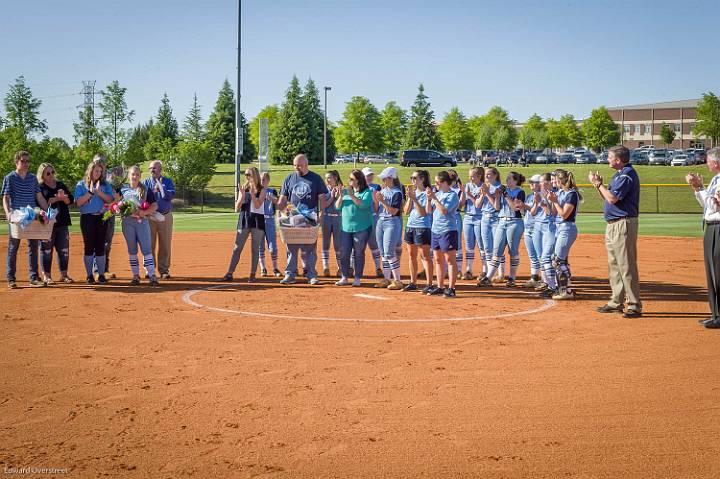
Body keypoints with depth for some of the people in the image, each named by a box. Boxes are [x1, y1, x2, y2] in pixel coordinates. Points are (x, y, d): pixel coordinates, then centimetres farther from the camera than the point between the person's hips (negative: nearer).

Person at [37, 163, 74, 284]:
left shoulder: (60, 185, 16)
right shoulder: (39, 187, 0)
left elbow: (71, 200, 9)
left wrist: (63, 197, -12)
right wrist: (57, 198, -16)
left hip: (62, 223, 5)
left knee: (64, 249, 7)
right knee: (46, 249, -2)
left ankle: (63, 274, 16)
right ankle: (46, 275, 5)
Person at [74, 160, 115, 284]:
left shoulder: (105, 185, 11)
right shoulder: (81, 184, 6)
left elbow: (110, 199, -1)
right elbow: (78, 202, -4)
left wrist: (99, 192, -12)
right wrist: (90, 192, -12)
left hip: (102, 218, 2)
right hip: (87, 218, -1)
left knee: (100, 247, 2)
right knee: (89, 246, -1)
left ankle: (101, 275, 7)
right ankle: (89, 275, 4)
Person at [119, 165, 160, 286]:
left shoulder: (145, 190, 5)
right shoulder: (123, 189, 9)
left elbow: (155, 206, 0)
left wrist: (144, 212, -16)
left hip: (142, 221, -2)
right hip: (127, 221, 2)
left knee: (146, 248, -7)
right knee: (132, 250, 6)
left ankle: (152, 275, -9)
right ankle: (135, 276, 11)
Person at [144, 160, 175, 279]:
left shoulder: (168, 182, 8)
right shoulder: (146, 182, 10)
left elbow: (171, 195, -8)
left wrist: (161, 189, -20)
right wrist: (154, 190, -18)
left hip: (165, 217, 0)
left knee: (165, 246, 1)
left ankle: (164, 270, 7)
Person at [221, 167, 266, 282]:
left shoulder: (262, 190, 1)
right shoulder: (243, 189, 10)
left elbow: (257, 205, -14)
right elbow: (237, 209, 4)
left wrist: (252, 192, -18)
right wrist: (242, 195, -9)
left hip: (257, 220, -3)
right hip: (244, 220, 3)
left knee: (255, 249, 1)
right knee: (237, 248, 0)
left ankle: (252, 274, 8)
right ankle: (229, 274, 0)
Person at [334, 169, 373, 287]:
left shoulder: (367, 192, -3)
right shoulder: (346, 191, 12)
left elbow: (364, 204, -20)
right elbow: (337, 207, 8)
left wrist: (352, 195, -23)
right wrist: (341, 196, -8)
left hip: (362, 228, -4)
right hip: (346, 227, 4)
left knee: (359, 253, 2)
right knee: (344, 253, 2)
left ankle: (357, 278, 11)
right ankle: (344, 277, 12)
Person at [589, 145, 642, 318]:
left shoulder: (627, 175, -14)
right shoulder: (619, 175, 17)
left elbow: (613, 198, -21)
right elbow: (608, 198, 19)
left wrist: (599, 183, -9)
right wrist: (598, 184, 8)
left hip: (623, 224, -11)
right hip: (612, 224, 11)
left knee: (626, 265, -10)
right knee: (614, 265, 15)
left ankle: (634, 305, -8)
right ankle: (616, 302, 22)